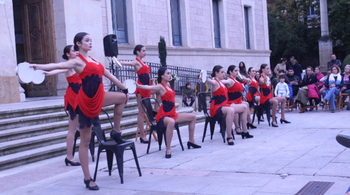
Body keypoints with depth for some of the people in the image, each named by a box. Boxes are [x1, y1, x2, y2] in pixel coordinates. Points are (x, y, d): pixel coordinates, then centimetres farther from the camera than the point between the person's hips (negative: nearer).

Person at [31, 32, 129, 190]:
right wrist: (39, 67, -43)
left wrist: (124, 89, 29)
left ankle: (116, 132, 21)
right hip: (86, 101, -8)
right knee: (85, 141, -2)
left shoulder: (94, 60, 14)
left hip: (98, 99, 8)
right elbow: (58, 65, -26)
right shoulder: (77, 61, -9)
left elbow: (109, 75, 22)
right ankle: (87, 179, 5)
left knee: (122, 97, 15)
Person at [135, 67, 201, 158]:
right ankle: (168, 150, -37)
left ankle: (191, 141, 27)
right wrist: (138, 85, -47)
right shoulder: (160, 86, -14)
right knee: (171, 122, -44)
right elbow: (149, 87, -33)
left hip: (172, 114, 10)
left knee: (193, 116, 15)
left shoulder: (168, 85, 11)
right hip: (163, 116, -10)